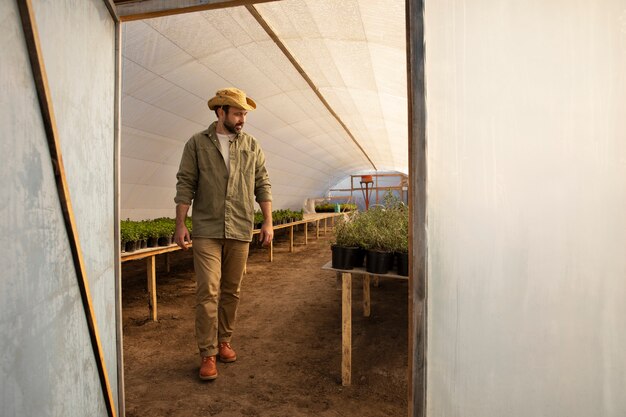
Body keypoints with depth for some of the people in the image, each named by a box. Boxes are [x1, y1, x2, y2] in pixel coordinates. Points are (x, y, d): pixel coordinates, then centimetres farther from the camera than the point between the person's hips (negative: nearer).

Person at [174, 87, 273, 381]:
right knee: (208, 292, -4)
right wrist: (180, 224, -5)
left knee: (231, 291, 11)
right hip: (207, 230, -2)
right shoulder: (197, 143, 4)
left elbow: (262, 184, 8)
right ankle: (208, 353, 9)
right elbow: (185, 185, 1)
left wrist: (268, 222, 1)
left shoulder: (251, 146, 10)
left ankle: (224, 341, 28)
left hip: (240, 231, 3)